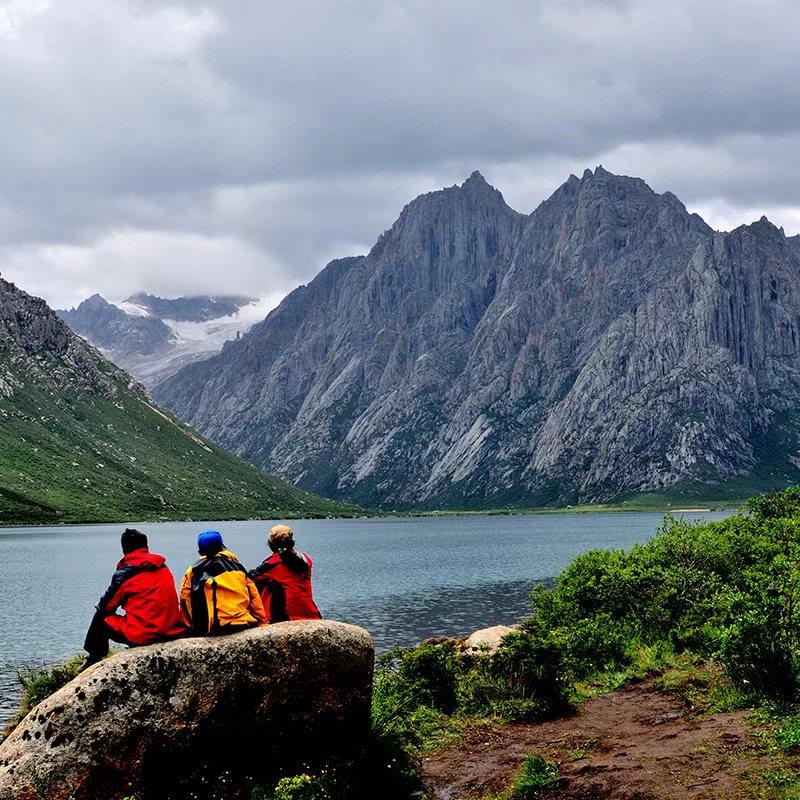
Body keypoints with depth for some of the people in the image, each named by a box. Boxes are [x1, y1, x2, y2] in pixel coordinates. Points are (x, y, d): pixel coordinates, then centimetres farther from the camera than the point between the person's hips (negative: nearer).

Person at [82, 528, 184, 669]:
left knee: (100, 619, 17)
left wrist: (99, 607, 27)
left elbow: (106, 606, 2)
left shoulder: (124, 574, -7)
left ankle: (94, 660, 30)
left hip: (142, 636, -6)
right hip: (172, 632, 6)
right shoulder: (164, 567, 10)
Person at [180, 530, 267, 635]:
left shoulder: (193, 573, 6)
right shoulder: (237, 567, 13)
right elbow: (254, 597, 13)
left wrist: (193, 628, 16)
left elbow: (186, 602, 6)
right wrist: (262, 623, 17)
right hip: (244, 626, 2)